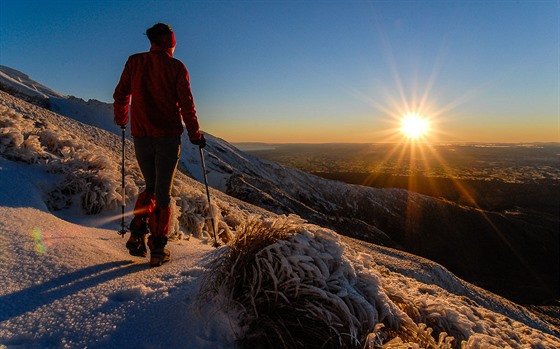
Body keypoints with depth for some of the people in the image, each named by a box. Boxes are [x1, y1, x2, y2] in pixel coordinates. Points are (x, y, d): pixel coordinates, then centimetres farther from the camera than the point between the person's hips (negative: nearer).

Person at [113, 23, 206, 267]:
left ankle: (137, 234, 6)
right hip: (168, 137, -3)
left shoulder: (134, 62, 7)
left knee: (150, 187, 21)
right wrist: (195, 134, 4)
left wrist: (121, 120, 28)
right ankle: (157, 249, 7)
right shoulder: (176, 67, -2)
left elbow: (120, 95, 11)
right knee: (163, 193, 5)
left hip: (140, 137, 3)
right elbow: (186, 104, -5)